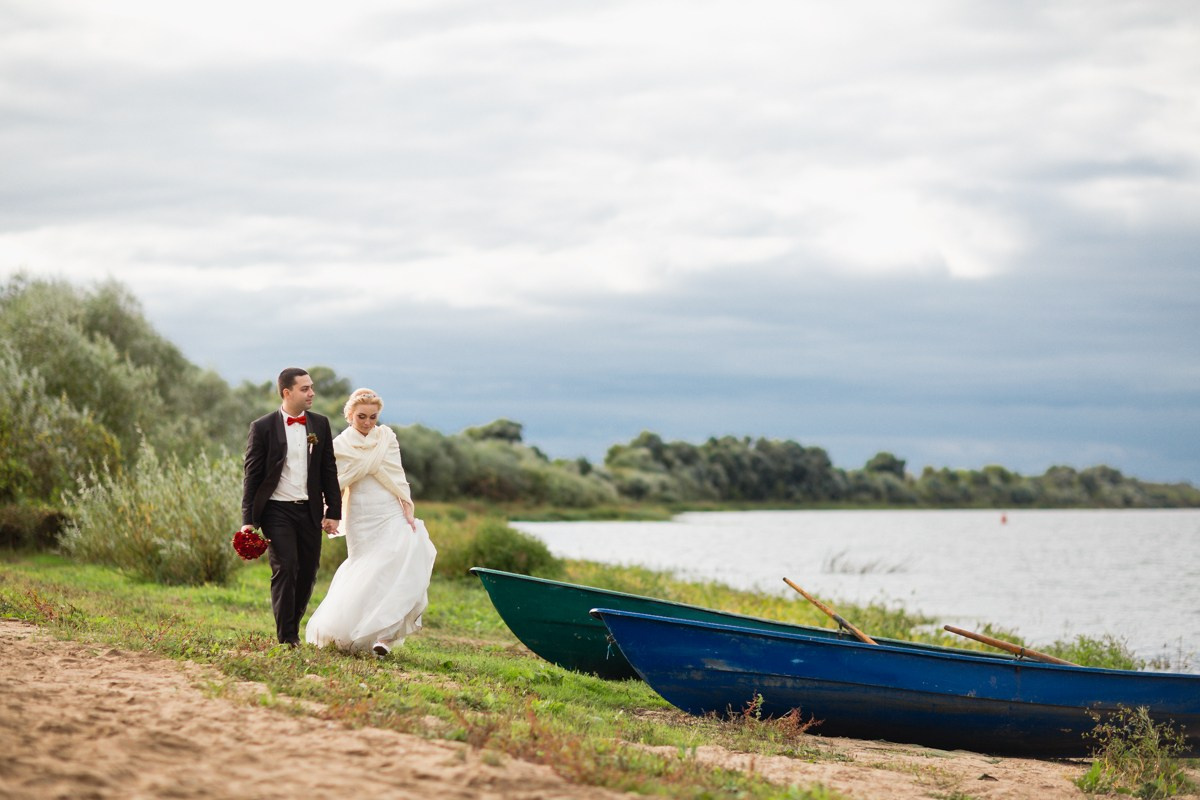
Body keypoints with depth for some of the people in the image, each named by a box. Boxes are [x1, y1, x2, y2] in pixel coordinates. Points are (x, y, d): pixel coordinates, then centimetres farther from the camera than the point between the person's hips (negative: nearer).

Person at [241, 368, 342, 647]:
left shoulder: (320, 425, 7)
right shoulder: (263, 427, -4)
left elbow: (329, 471, 11)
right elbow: (252, 475, -2)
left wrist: (333, 512, 5)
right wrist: (248, 520, -6)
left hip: (309, 510, 4)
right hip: (277, 510, -4)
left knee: (308, 572, 7)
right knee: (285, 569, -12)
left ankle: (293, 627, 25)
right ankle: (286, 638, -7)